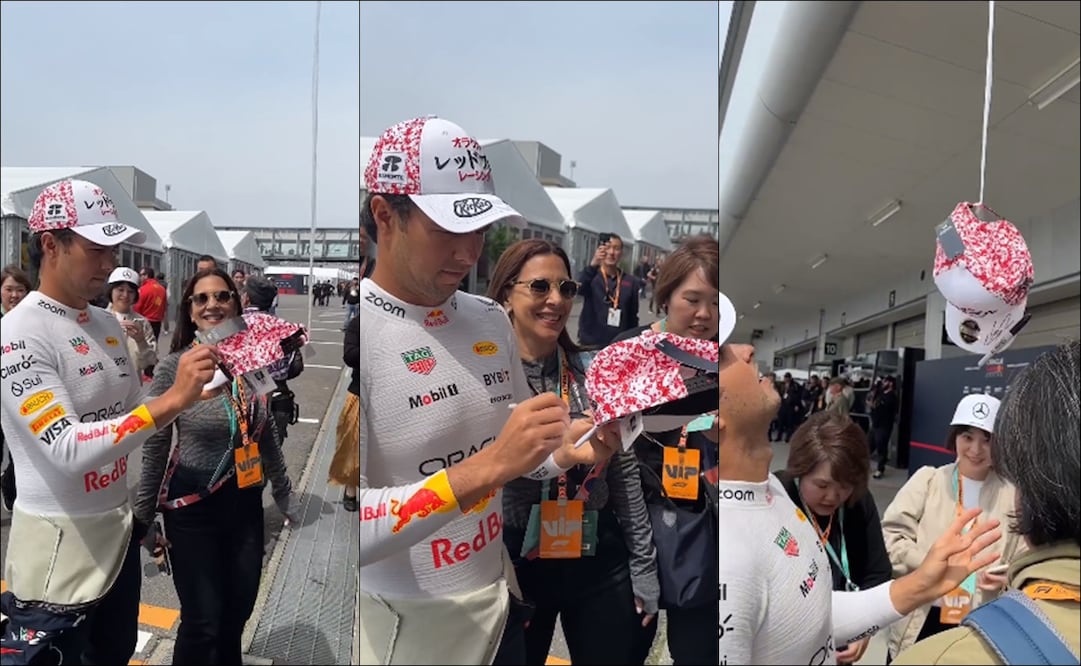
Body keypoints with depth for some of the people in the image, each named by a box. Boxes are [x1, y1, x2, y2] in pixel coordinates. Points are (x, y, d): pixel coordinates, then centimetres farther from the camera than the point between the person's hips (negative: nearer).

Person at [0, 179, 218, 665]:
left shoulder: (107, 324, 5)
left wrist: (193, 391, -4)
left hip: (119, 529, 8)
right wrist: (173, 398, -34)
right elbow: (69, 450, -28)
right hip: (58, 543, -7)